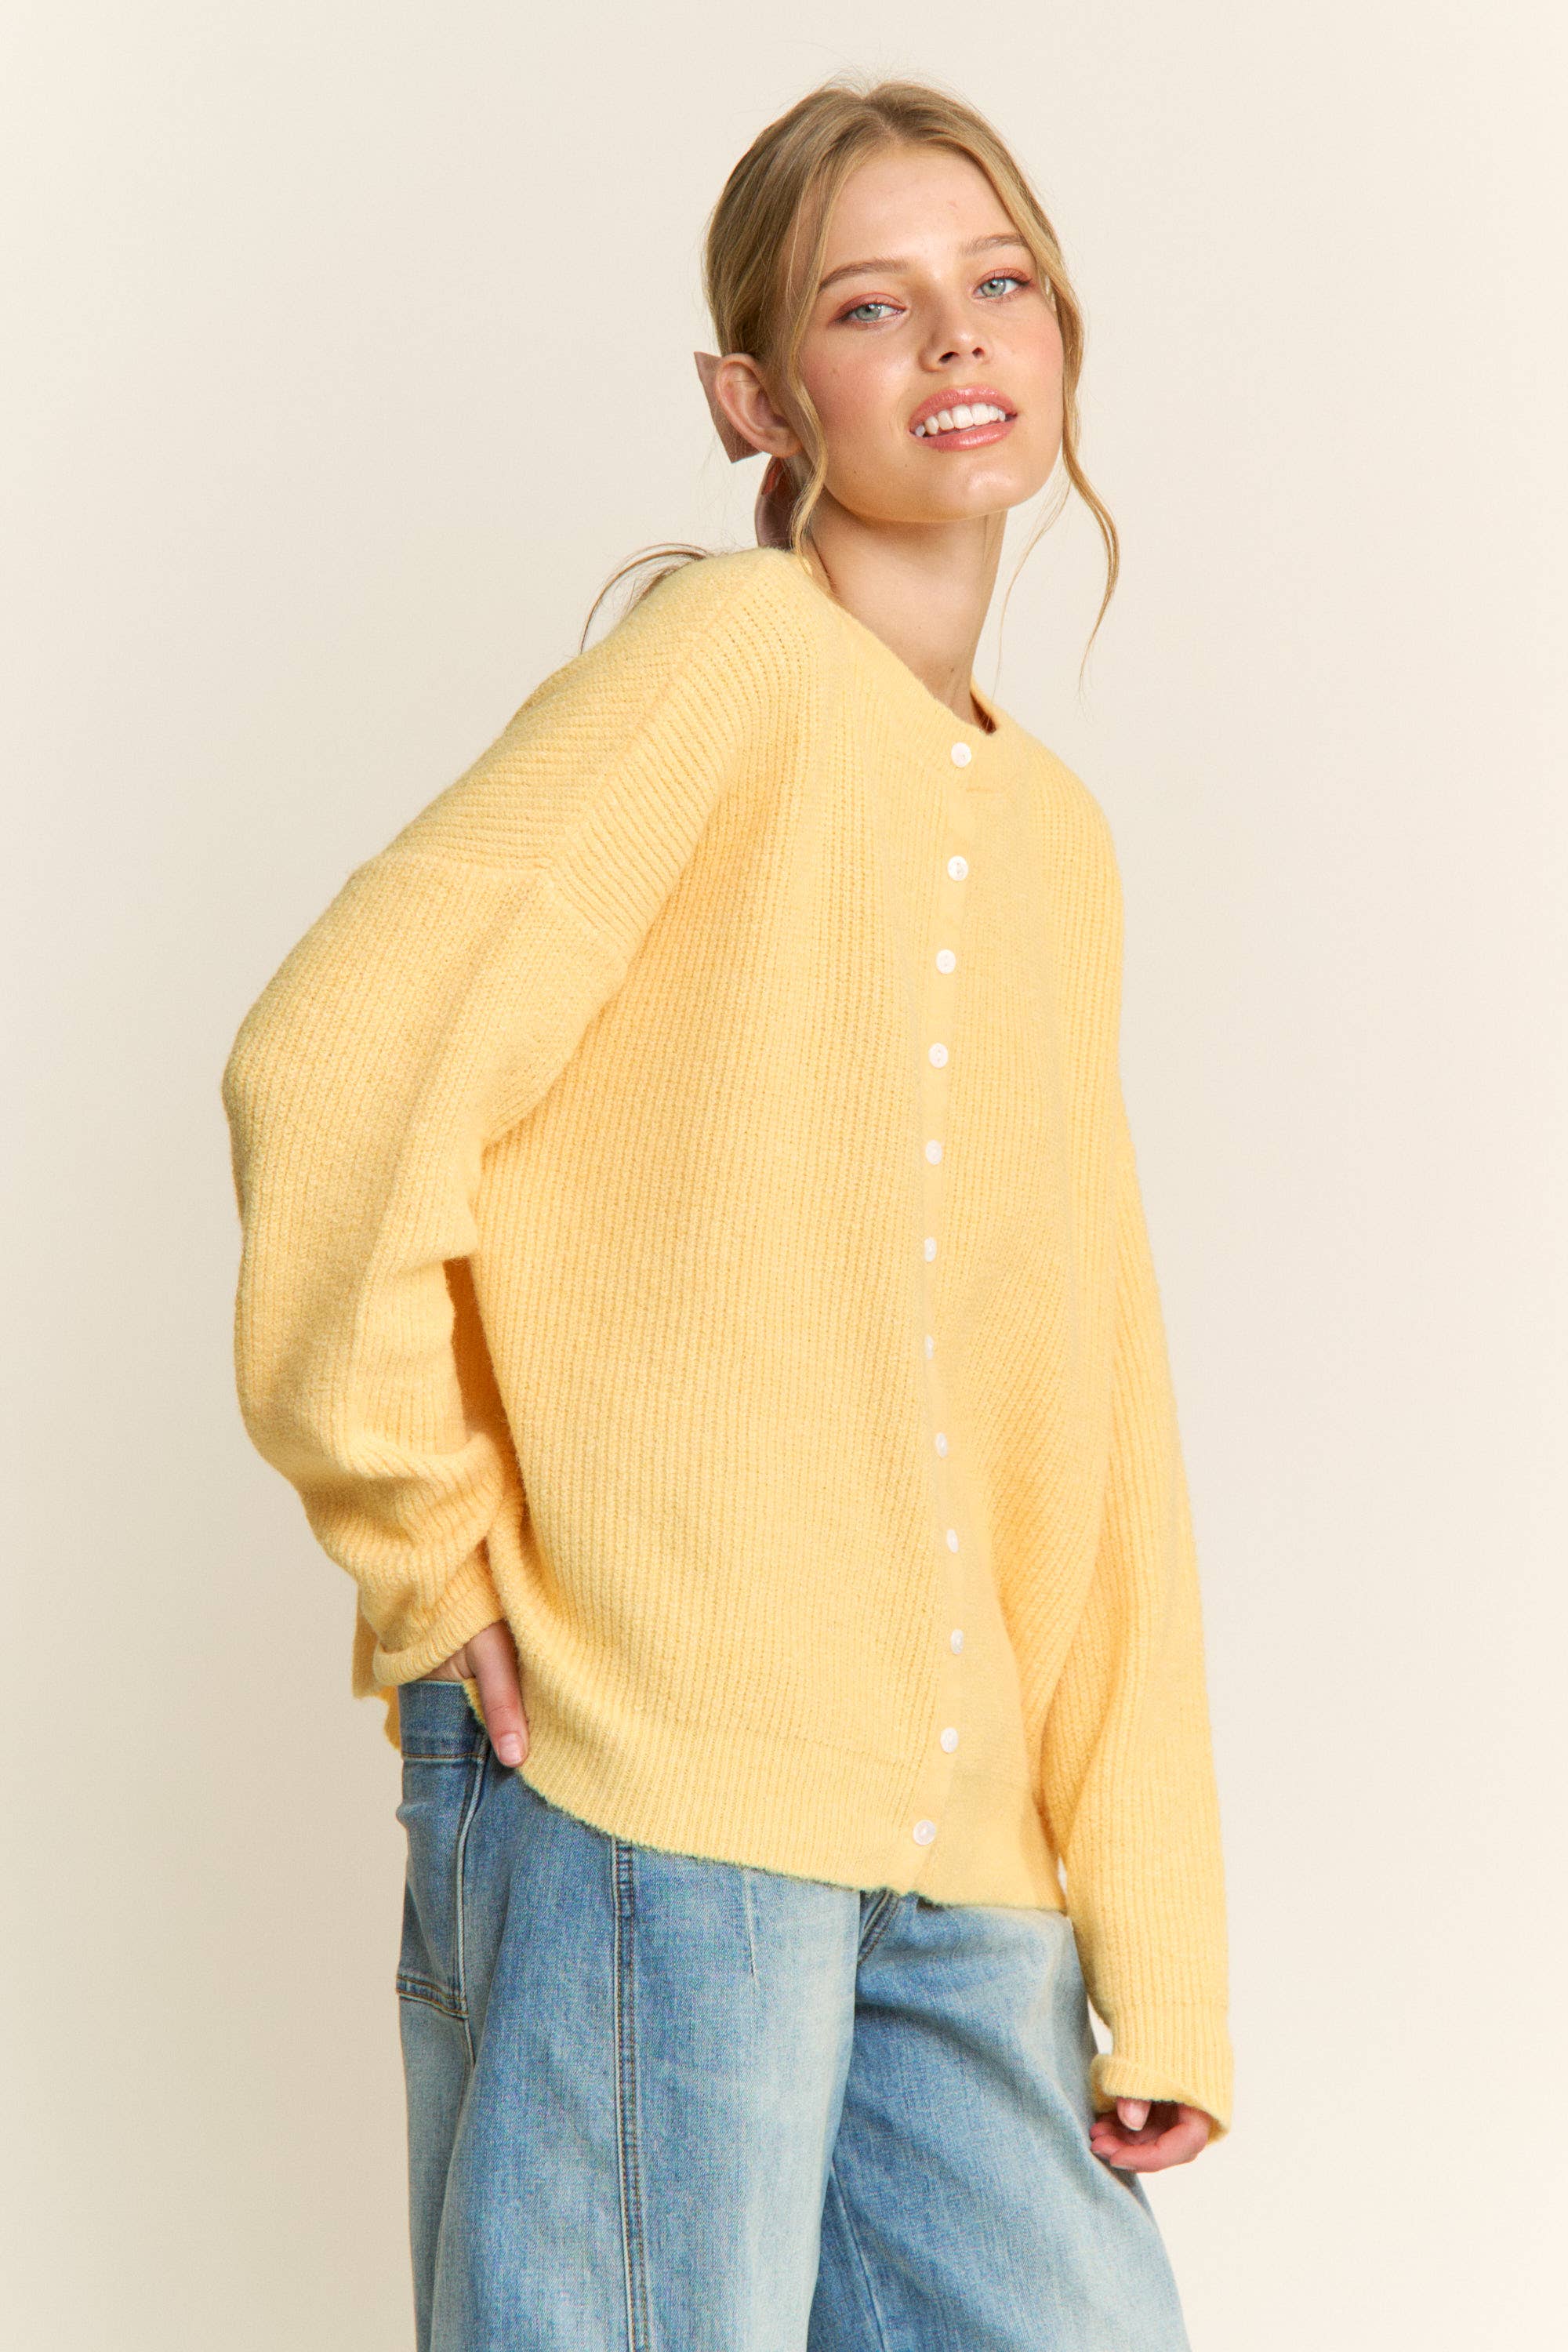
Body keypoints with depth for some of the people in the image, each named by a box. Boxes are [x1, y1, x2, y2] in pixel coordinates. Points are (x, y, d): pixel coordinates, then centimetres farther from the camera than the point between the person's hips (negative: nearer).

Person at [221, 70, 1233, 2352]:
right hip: (650, 1769, -6)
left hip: (963, 1860, 7)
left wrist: (1162, 1959, 10)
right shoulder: (735, 656, -4)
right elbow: (335, 1064, -16)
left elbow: (1099, 1437, 14)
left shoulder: (1061, 833, 17)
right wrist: (430, 1549, -9)